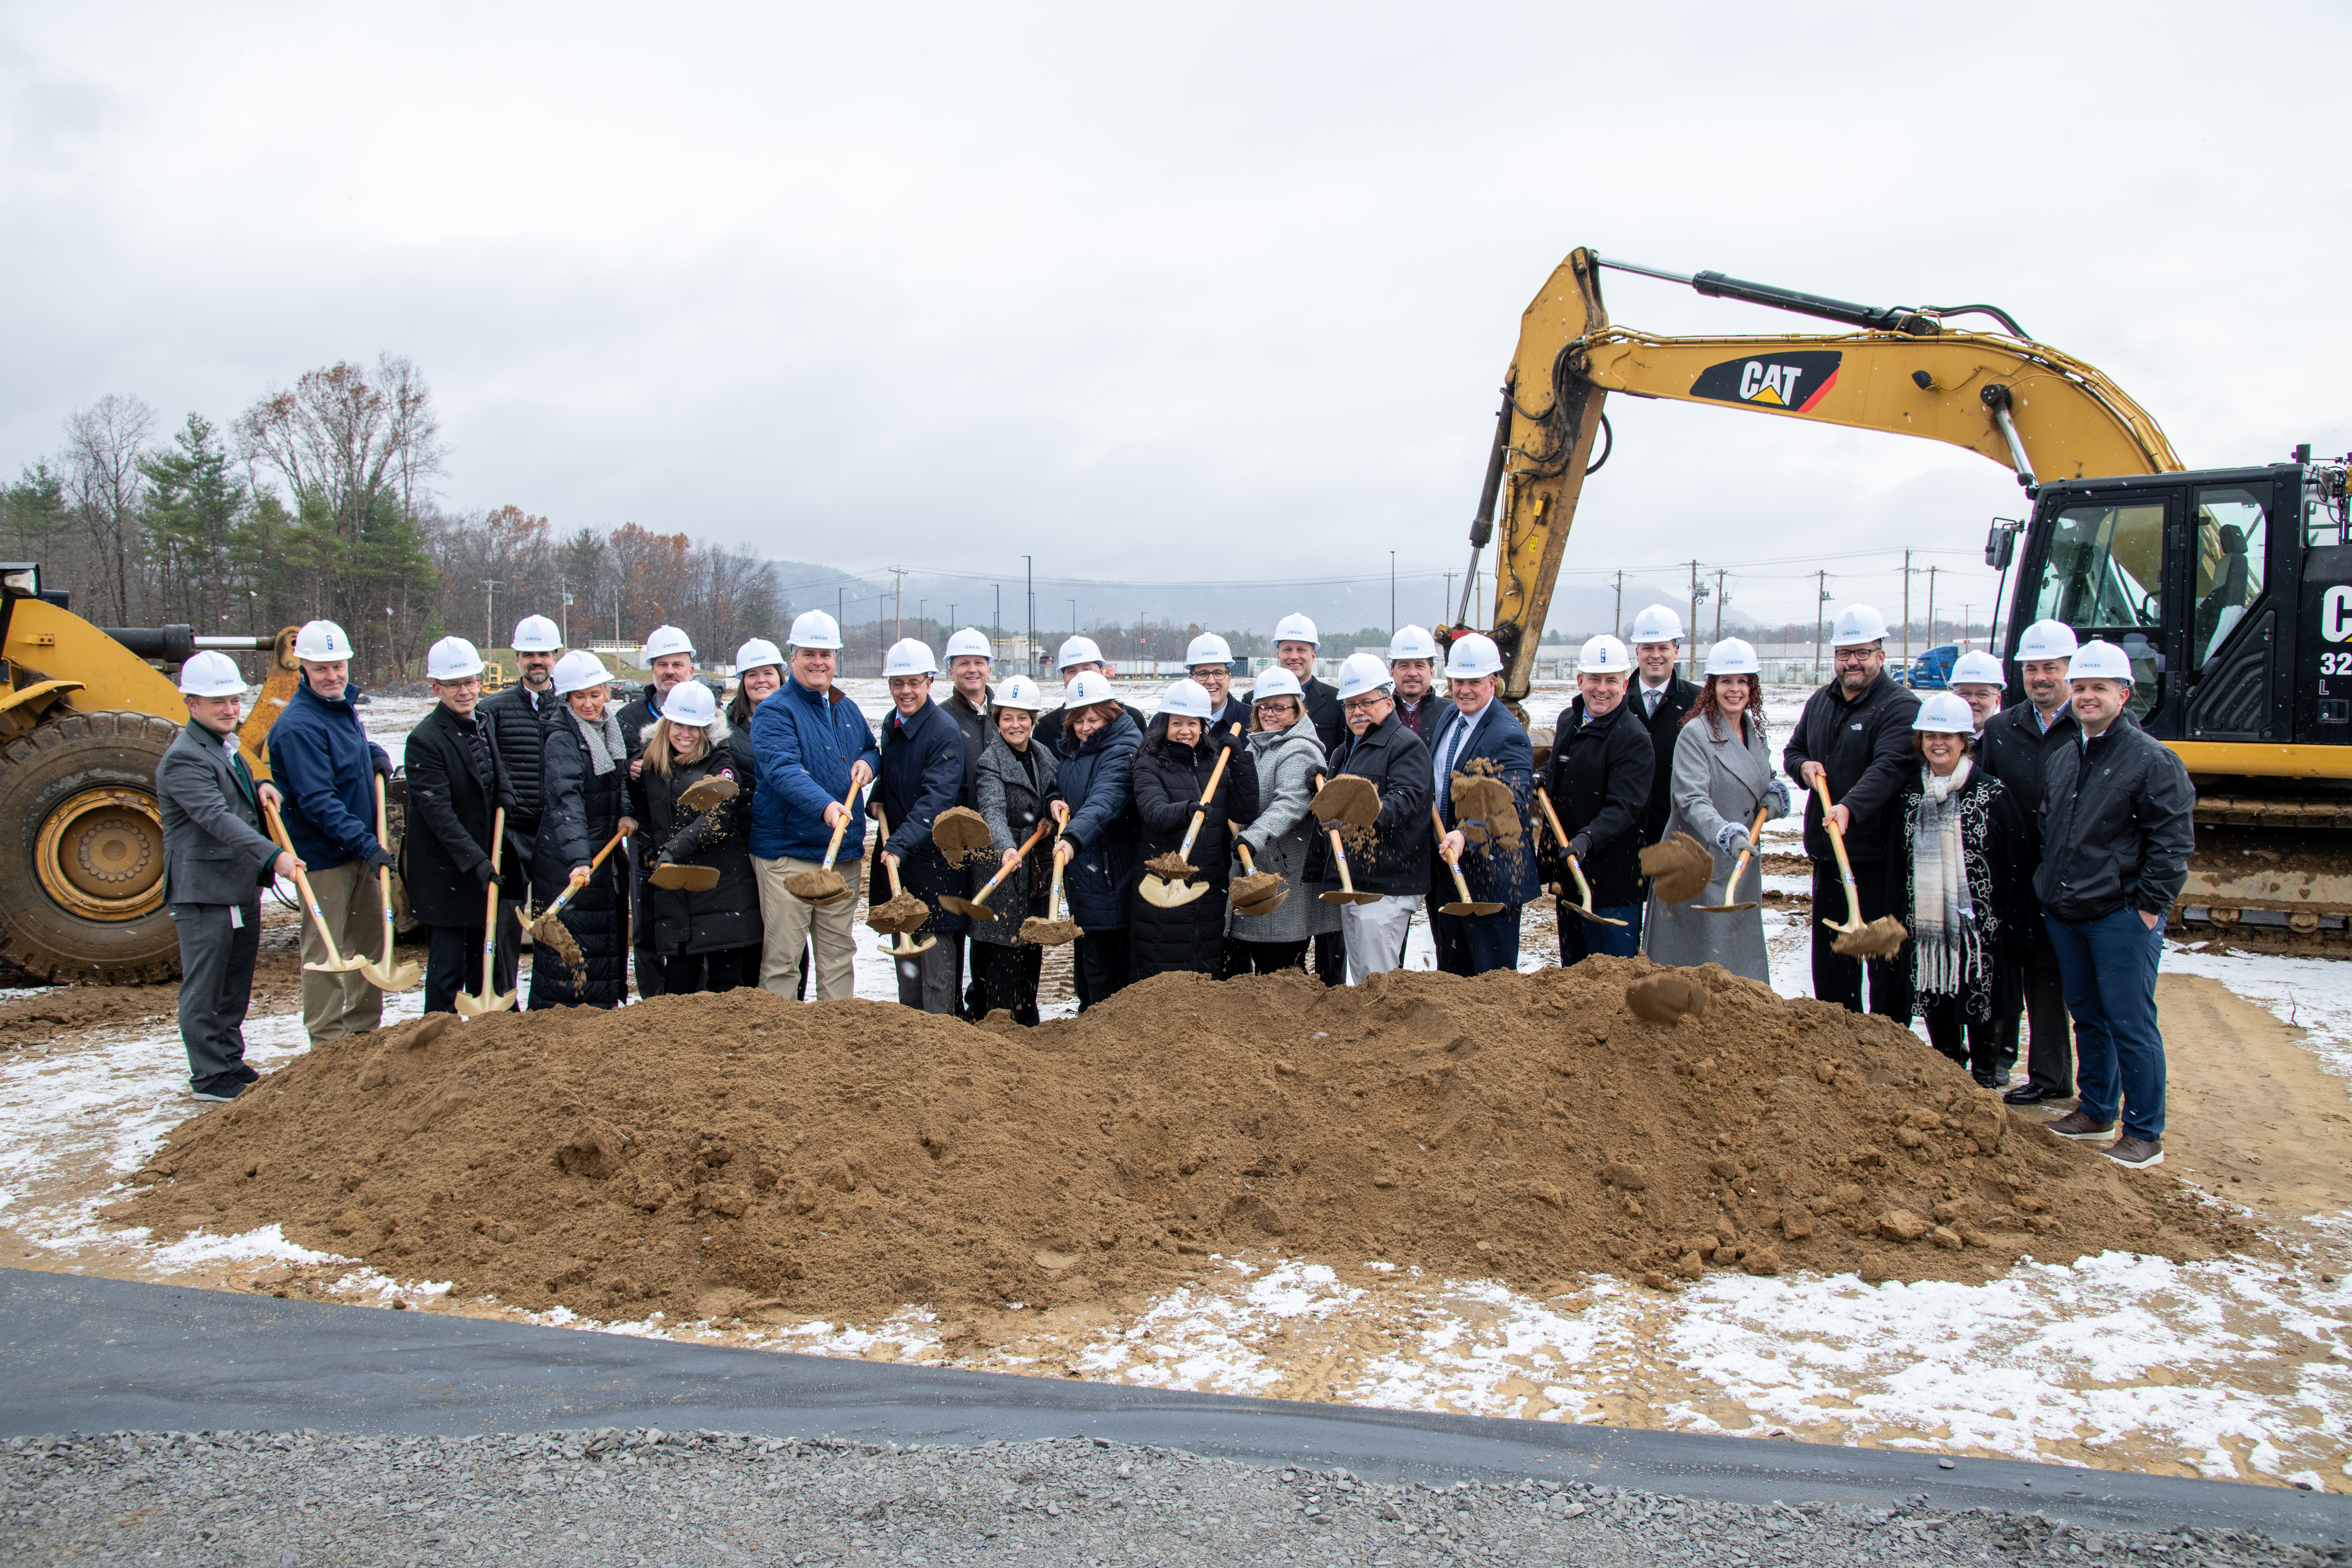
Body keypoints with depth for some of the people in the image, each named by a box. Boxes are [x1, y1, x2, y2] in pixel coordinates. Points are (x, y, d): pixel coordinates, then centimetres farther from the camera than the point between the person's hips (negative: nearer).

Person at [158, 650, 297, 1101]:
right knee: (204, 987, -1)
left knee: (236, 983, 17)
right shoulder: (184, 759, -16)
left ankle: (231, 1063, 28)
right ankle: (209, 1076, 7)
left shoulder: (228, 748, 15)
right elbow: (217, 819, -29)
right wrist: (274, 856, -38)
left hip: (242, 886, 10)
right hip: (203, 890, -9)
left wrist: (261, 789, 7)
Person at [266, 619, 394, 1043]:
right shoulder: (298, 726, -20)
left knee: (371, 938, 17)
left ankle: (364, 1030, 31)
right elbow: (317, 800, -25)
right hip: (323, 854, -9)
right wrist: (366, 844, -30)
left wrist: (376, 754, 8)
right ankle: (328, 1044, 6)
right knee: (325, 952, -2)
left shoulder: (345, 706, 8)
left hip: (360, 848, 9)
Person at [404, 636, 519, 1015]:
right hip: (446, 875, -7)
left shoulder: (484, 725, 10)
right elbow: (438, 813, -21)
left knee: (488, 963, 14)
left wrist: (505, 798, 2)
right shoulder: (425, 740, -14)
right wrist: (475, 862, -27)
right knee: (446, 968, -1)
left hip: (488, 864, 7)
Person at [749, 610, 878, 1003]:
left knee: (840, 952, 13)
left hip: (843, 852, 6)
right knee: (782, 957, -3)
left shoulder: (847, 709, 14)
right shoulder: (775, 712, -8)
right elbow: (784, 770, -24)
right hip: (787, 853, -6)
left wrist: (867, 763, 3)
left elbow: (871, 750, 29)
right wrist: (825, 805, -41)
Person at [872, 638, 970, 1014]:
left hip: (935, 853, -8)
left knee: (937, 941, -6)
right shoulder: (891, 724, 10)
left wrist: (902, 843, -33)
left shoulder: (945, 732, -16)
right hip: (897, 855, 8)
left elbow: (937, 798, -24)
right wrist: (878, 798, 5)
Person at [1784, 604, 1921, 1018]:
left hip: (1880, 855, -7)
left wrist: (1850, 807, -40)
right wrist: (1804, 767, 1)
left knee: (1887, 954, -2)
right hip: (1827, 852, 8)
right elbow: (1793, 750, 26)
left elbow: (1889, 767, -25)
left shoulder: (1901, 708, -11)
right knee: (1830, 951, 15)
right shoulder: (1820, 703, 14)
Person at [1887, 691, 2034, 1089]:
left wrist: (2015, 927, -7)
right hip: (1925, 922, 4)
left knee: (1983, 1003, 4)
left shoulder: (1992, 793, -5)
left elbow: (2018, 864, -4)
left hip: (1979, 922, -3)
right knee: (1936, 1004, 10)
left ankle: (1986, 1078, 21)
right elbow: (1895, 862, 13)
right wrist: (1899, 919, 10)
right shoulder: (1908, 794, 6)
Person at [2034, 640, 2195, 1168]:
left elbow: (2173, 841, -11)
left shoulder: (2153, 760, -9)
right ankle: (2097, 1113, 29)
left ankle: (2145, 1135, 5)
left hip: (2122, 918, -7)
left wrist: (2149, 907, -14)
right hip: (2064, 916, 7)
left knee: (2131, 1025, -4)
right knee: (2088, 1018, 16)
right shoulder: (2062, 759, 13)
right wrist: (2048, 889, 16)